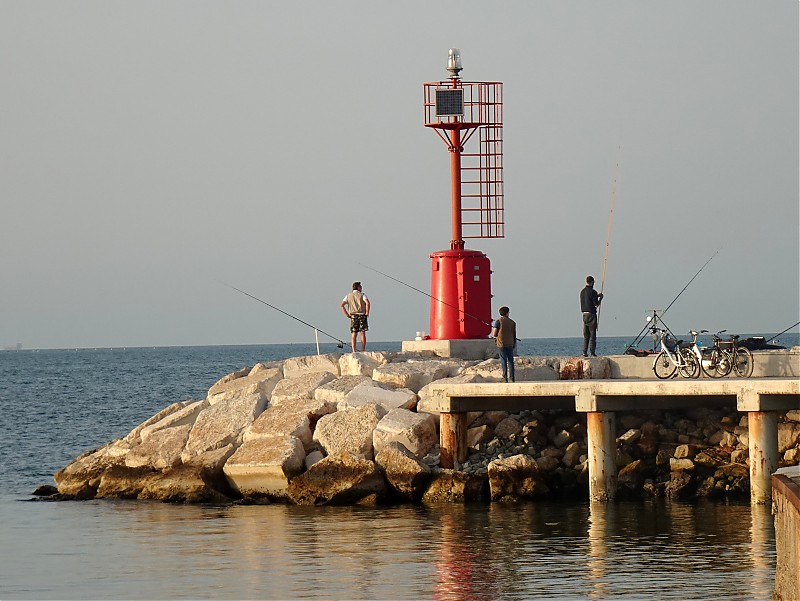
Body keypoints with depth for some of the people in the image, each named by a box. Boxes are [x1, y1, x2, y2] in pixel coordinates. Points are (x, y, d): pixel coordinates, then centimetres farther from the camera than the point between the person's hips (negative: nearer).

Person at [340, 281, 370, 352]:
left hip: (353, 316, 2)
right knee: (363, 333, 0)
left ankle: (354, 351, -7)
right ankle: (363, 351, -5)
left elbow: (342, 305, 0)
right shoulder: (362, 295, 1)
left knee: (353, 335, 1)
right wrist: (367, 312, -9)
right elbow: (367, 302, -18)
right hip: (362, 315, -2)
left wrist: (347, 314, 2)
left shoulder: (348, 296, 11)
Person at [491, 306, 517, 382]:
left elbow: (494, 334, -6)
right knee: (510, 360, 8)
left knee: (503, 360, -2)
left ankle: (505, 377, -6)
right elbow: (514, 335, 10)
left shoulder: (498, 321, -3)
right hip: (510, 344, 3)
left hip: (501, 344, -3)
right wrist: (515, 345, 19)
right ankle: (512, 378, 7)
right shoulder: (512, 322, 8)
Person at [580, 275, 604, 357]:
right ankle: (592, 352, -5)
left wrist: (596, 296, 26)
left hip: (584, 314, 7)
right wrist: (600, 298, 5)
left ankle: (584, 352, 8)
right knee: (592, 334, -3)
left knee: (586, 335, 11)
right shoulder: (592, 292, -13)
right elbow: (596, 304, -13)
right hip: (591, 314, -7)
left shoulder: (582, 292, 9)